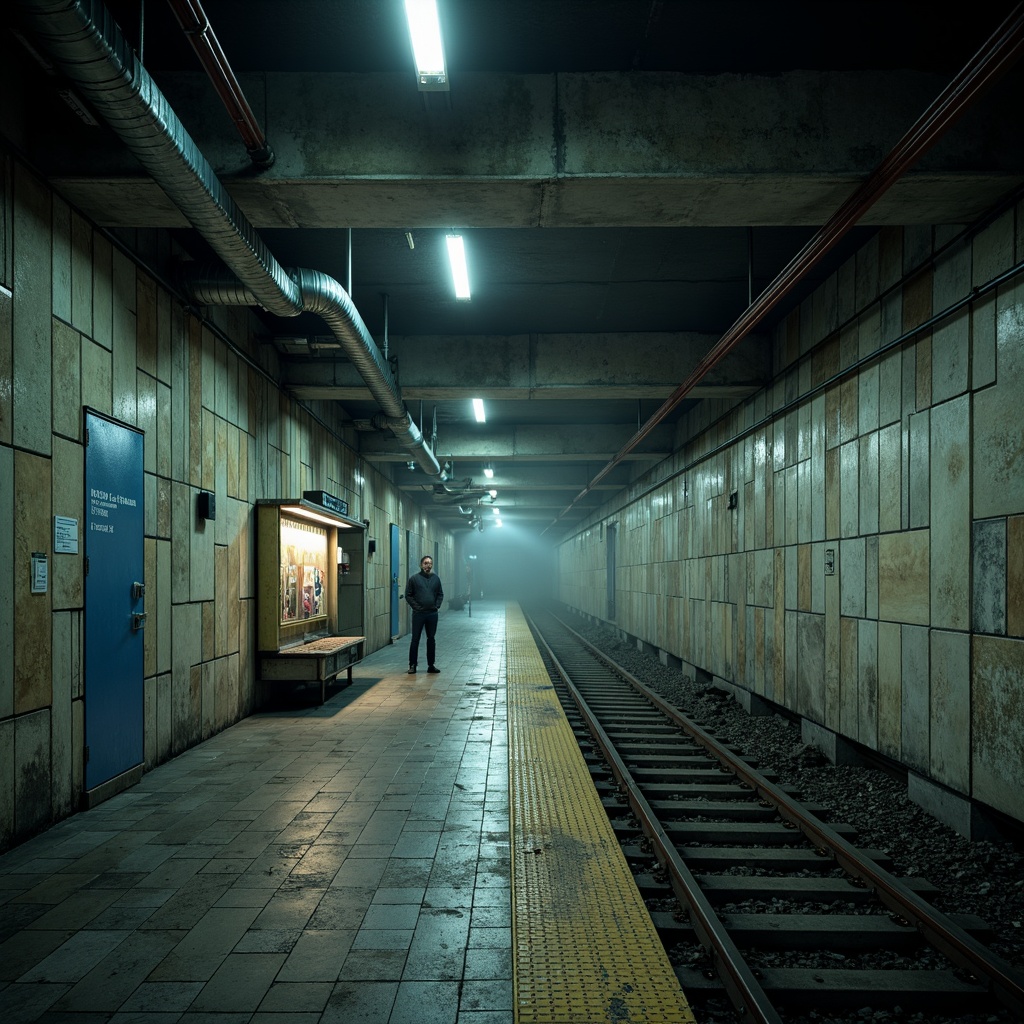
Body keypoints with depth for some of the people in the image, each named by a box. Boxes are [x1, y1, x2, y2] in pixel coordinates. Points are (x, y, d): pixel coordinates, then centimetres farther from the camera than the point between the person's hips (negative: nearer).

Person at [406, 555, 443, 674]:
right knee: (415, 639, -1)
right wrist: (416, 607, -8)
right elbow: (408, 595, -1)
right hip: (418, 614, -3)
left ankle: (431, 665, 16)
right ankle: (412, 665, 6)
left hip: (432, 614, 3)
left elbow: (440, 594, 14)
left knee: (431, 639, 9)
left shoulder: (436, 578, 8)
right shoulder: (414, 578, -3)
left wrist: (437, 606, 2)